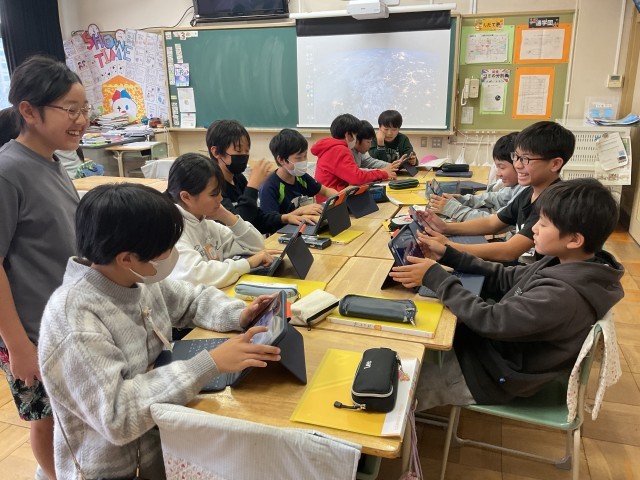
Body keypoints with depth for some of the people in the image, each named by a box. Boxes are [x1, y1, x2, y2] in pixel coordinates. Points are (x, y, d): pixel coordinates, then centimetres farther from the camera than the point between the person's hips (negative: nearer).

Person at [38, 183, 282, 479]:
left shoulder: (139, 279, -5)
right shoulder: (73, 319, -27)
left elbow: (192, 299, 11)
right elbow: (115, 416, -31)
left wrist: (237, 314, -8)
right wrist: (210, 364, -32)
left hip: (164, 433, 7)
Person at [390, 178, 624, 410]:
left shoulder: (562, 295, -33)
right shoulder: (568, 263, -5)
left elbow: (490, 320, -30)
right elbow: (505, 279, 4)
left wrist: (435, 277, -25)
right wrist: (447, 255, -2)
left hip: (495, 374, -8)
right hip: (497, 342, 8)